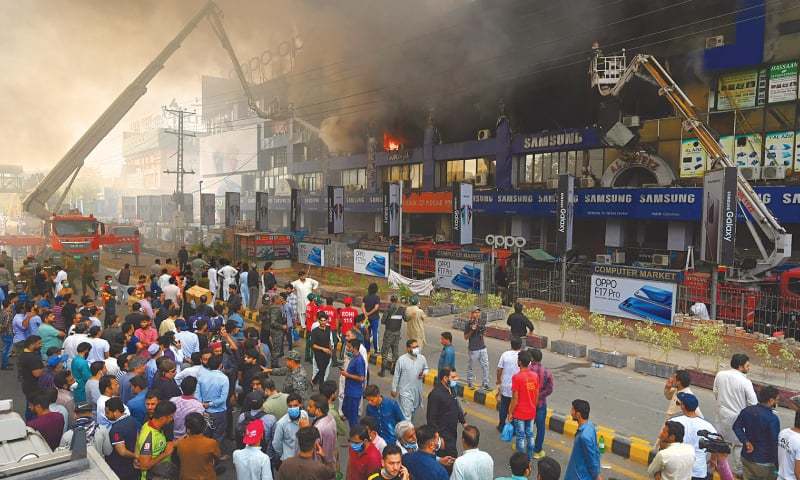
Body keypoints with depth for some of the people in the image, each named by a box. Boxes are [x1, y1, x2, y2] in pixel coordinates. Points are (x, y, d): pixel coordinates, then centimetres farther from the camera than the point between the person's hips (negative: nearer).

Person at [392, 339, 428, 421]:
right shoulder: (401, 360, -18)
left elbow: (426, 368, 11)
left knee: (414, 410, 25)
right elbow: (396, 376, -8)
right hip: (406, 391, -5)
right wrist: (394, 389, -2)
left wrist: (424, 373, -13)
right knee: (406, 413, -5)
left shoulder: (422, 358, -8)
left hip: (417, 390, 5)